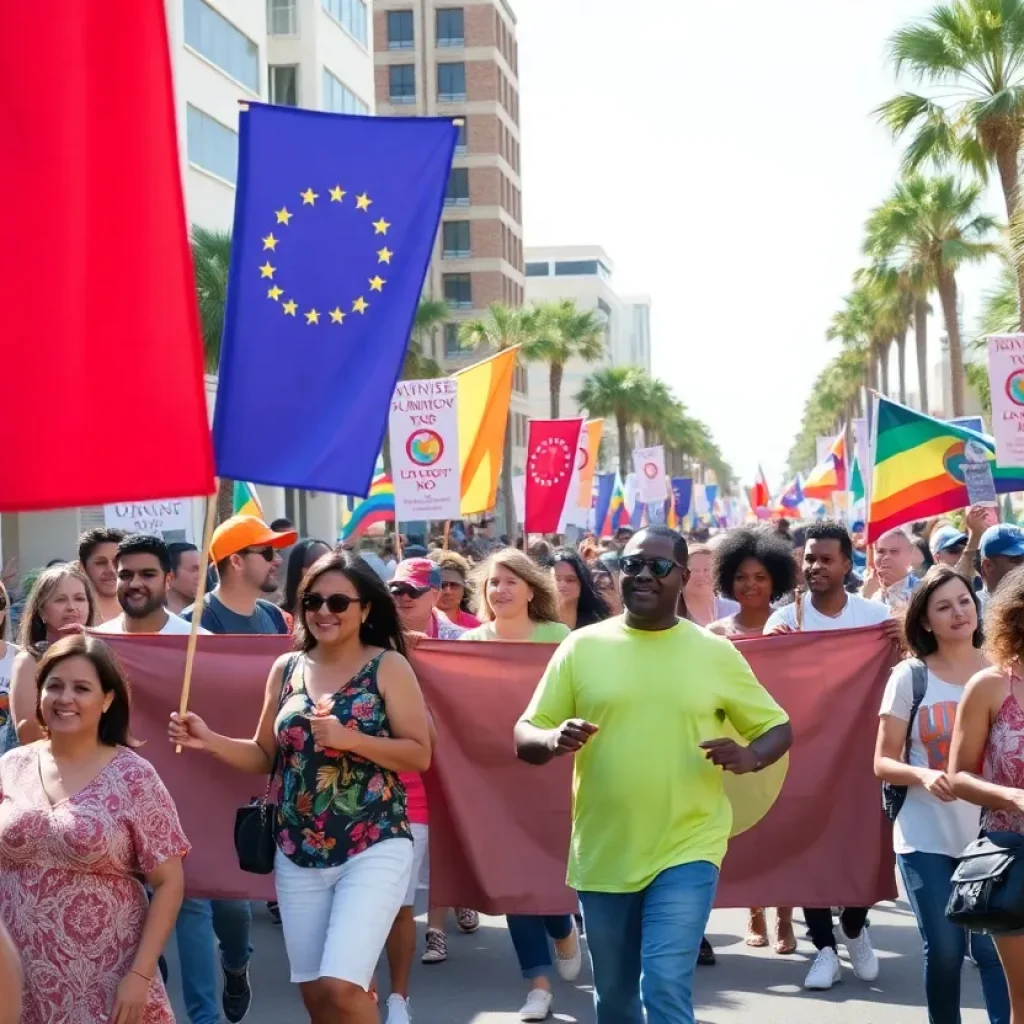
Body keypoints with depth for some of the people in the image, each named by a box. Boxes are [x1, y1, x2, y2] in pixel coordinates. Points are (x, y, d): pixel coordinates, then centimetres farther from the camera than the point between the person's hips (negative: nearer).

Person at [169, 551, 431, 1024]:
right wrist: (208, 740, -2)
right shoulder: (286, 669, 8)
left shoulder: (387, 667, -4)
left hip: (374, 849, -5)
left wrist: (350, 739, -19)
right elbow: (265, 755, 14)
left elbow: (420, 754, -7)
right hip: (297, 855, 5)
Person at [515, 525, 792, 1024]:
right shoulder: (582, 647, 1)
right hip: (602, 856, 2)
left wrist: (748, 756, -14)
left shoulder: (716, 653, 0)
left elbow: (777, 727, 8)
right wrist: (554, 739, -21)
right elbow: (524, 736, 3)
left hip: (686, 851, -2)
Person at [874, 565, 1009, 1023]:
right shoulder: (908, 677, -3)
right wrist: (923, 775, -21)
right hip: (926, 840, -1)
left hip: (993, 835, 1)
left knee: (995, 949, -4)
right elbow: (883, 763, -1)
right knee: (944, 951, 5)